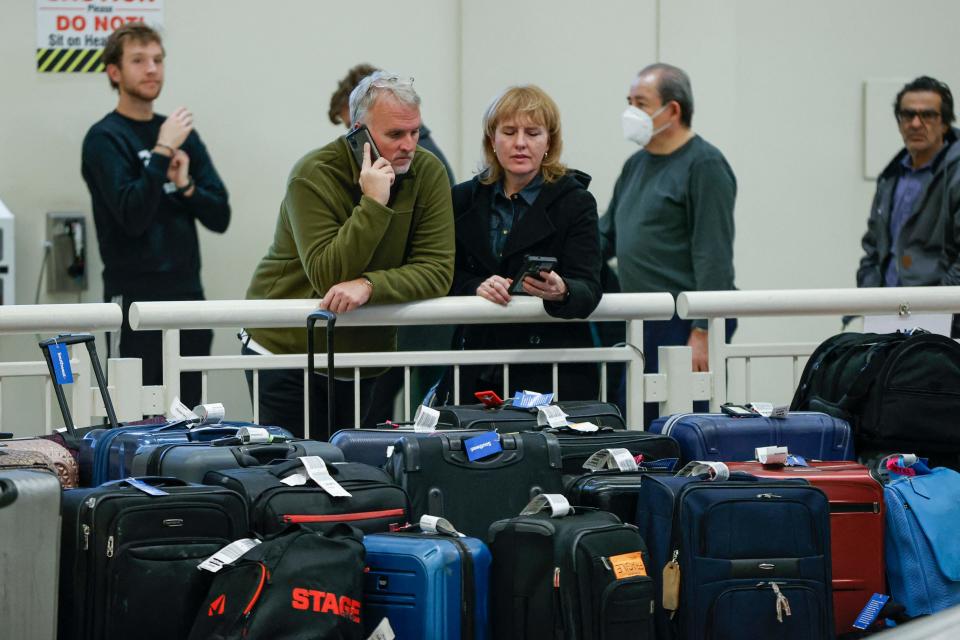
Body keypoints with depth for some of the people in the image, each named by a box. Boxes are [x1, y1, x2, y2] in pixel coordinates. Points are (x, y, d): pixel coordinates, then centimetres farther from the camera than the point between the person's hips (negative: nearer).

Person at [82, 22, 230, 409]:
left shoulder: (183, 134, 13)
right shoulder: (104, 139, -5)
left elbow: (219, 217, 9)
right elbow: (132, 216, -18)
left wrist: (186, 185, -9)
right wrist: (162, 151, -17)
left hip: (187, 292, 6)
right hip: (135, 298, -6)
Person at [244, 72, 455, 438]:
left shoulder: (428, 173, -5)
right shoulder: (313, 175, -16)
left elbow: (437, 270, -12)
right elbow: (327, 276, -24)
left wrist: (369, 285, -28)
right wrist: (373, 204, -28)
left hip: (363, 359, 3)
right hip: (287, 352, -3)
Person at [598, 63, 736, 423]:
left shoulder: (705, 166, -9)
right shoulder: (636, 165, 18)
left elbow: (713, 257, -15)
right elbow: (606, 236, 23)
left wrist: (702, 333, -20)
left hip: (684, 325, -9)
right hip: (641, 326, 9)